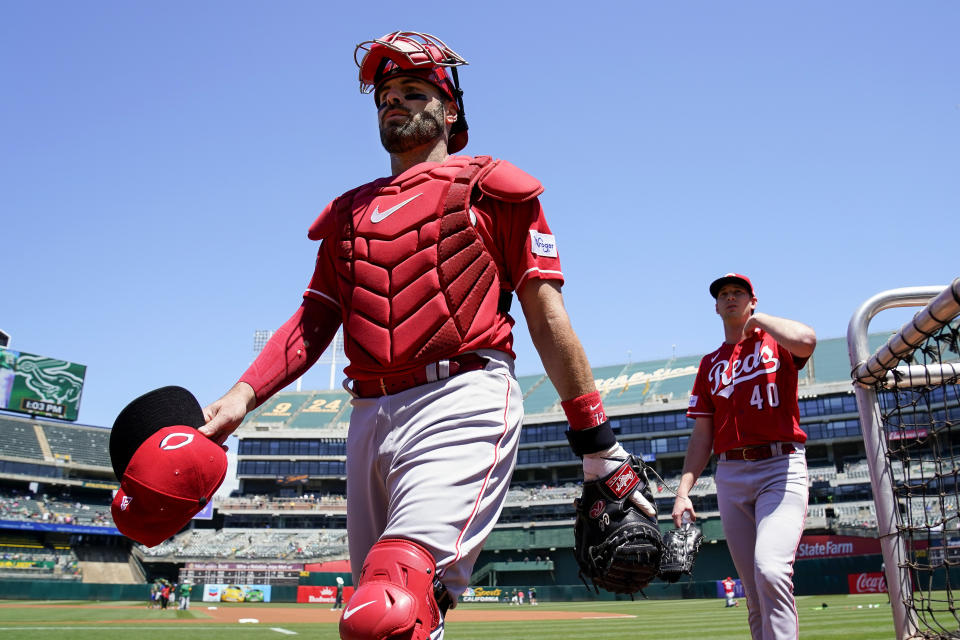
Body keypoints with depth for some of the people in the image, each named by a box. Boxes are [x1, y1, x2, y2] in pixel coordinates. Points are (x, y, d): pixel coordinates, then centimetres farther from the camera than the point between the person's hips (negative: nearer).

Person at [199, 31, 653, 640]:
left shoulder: (489, 187, 9)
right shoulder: (350, 212, 23)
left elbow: (547, 316, 3)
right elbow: (313, 322, 16)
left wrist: (600, 450, -2)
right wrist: (241, 397, -2)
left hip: (461, 404, -6)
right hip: (369, 417, 6)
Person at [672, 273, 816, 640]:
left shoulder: (776, 342, 8)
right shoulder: (710, 363, 19)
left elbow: (806, 341, -20)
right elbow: (702, 435, 14)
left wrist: (759, 319, -2)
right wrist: (684, 490, 3)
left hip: (781, 469, -4)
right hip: (730, 476, 5)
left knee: (770, 569, -25)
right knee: (755, 593, 5)